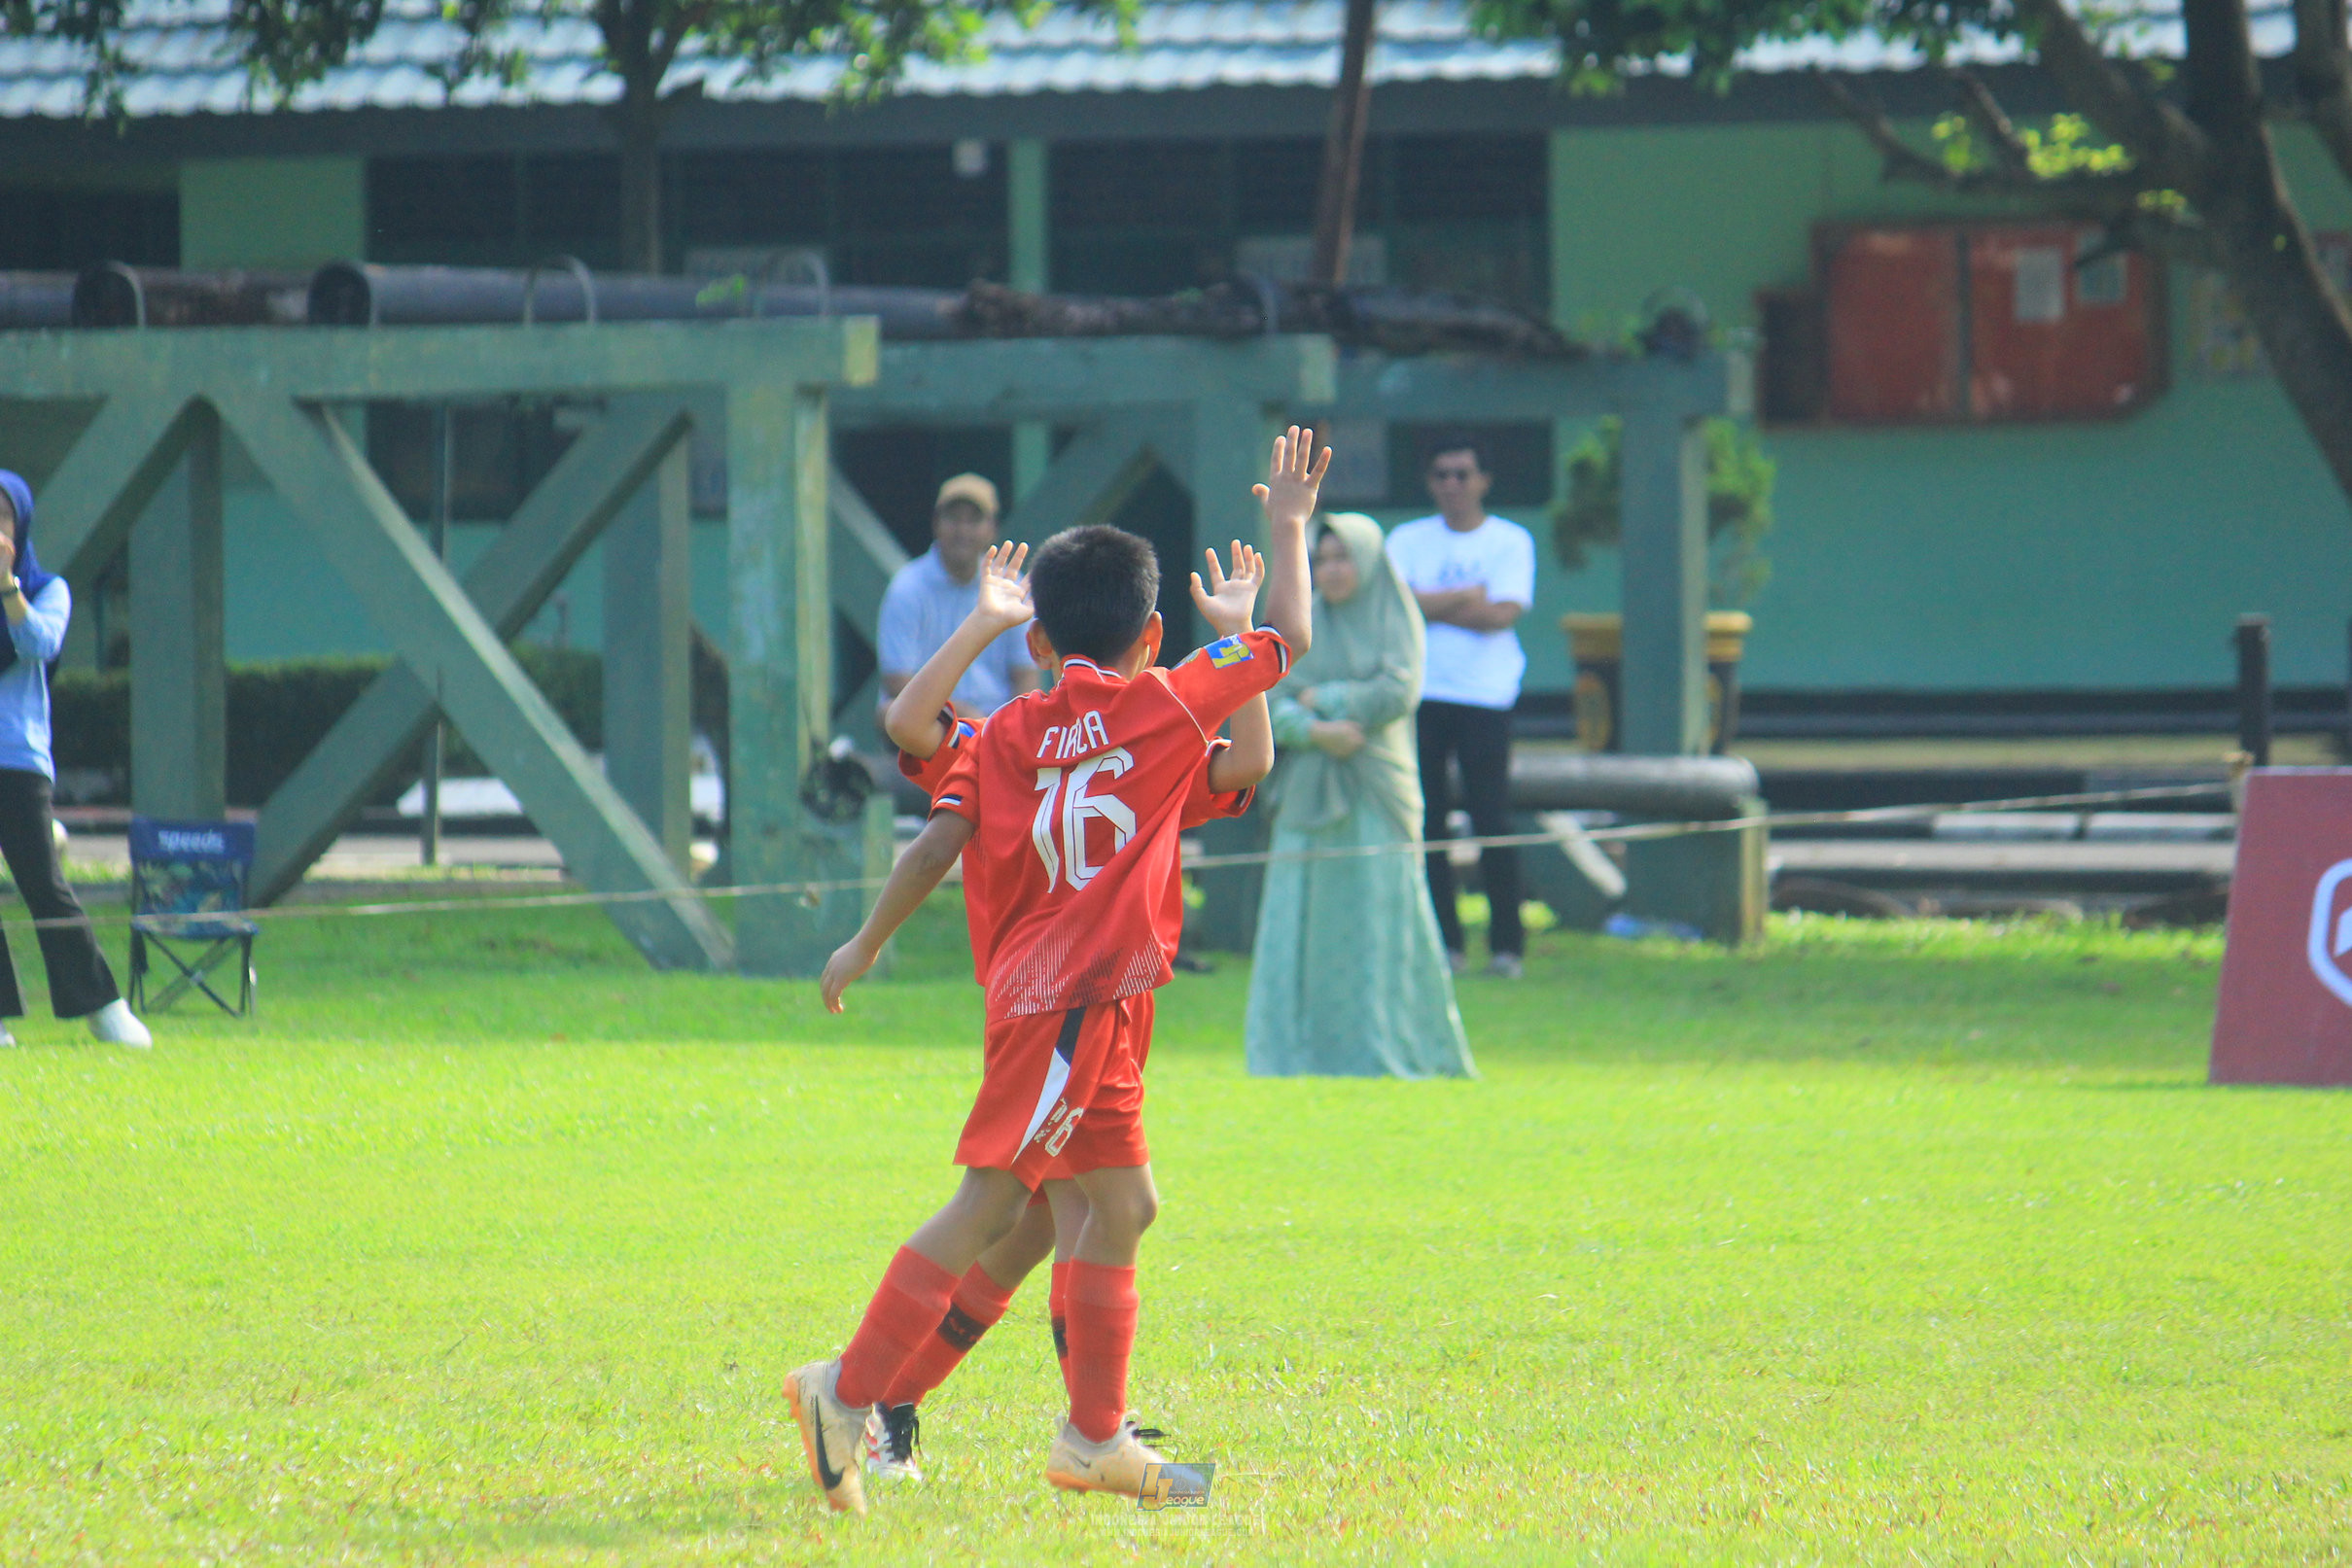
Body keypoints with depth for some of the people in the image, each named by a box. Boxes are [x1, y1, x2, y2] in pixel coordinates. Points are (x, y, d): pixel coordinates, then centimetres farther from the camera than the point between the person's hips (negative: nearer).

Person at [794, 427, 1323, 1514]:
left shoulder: (1006, 734, 11)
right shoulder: (1167, 708, -1)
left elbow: (940, 839, 1)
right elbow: (1288, 640, 7)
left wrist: (866, 944, 8)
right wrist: (1287, 526, 21)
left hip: (1037, 988, 7)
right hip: (1081, 993, -7)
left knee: (1121, 1202, 15)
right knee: (988, 1202, -9)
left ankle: (1096, 1435, 19)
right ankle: (850, 1391, -13)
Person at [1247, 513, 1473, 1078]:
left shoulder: (1395, 618, 3)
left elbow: (1398, 691, -10)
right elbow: (1272, 703, 2)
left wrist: (1320, 699, -6)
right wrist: (1315, 731, -17)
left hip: (1376, 792, -3)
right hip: (1310, 791, 3)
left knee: (1376, 911, -6)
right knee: (1301, 920, -3)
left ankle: (1380, 1047, -2)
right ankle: (1303, 1048, 0)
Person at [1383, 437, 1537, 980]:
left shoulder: (1511, 542, 5)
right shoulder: (1408, 541, 12)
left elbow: (1501, 614, -8)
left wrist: (1430, 605, -6)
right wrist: (1466, 598, -8)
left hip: (1484, 695, -2)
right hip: (1420, 694, 3)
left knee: (1492, 822, -8)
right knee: (1425, 820, 0)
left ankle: (1507, 944, -1)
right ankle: (1443, 942, 7)